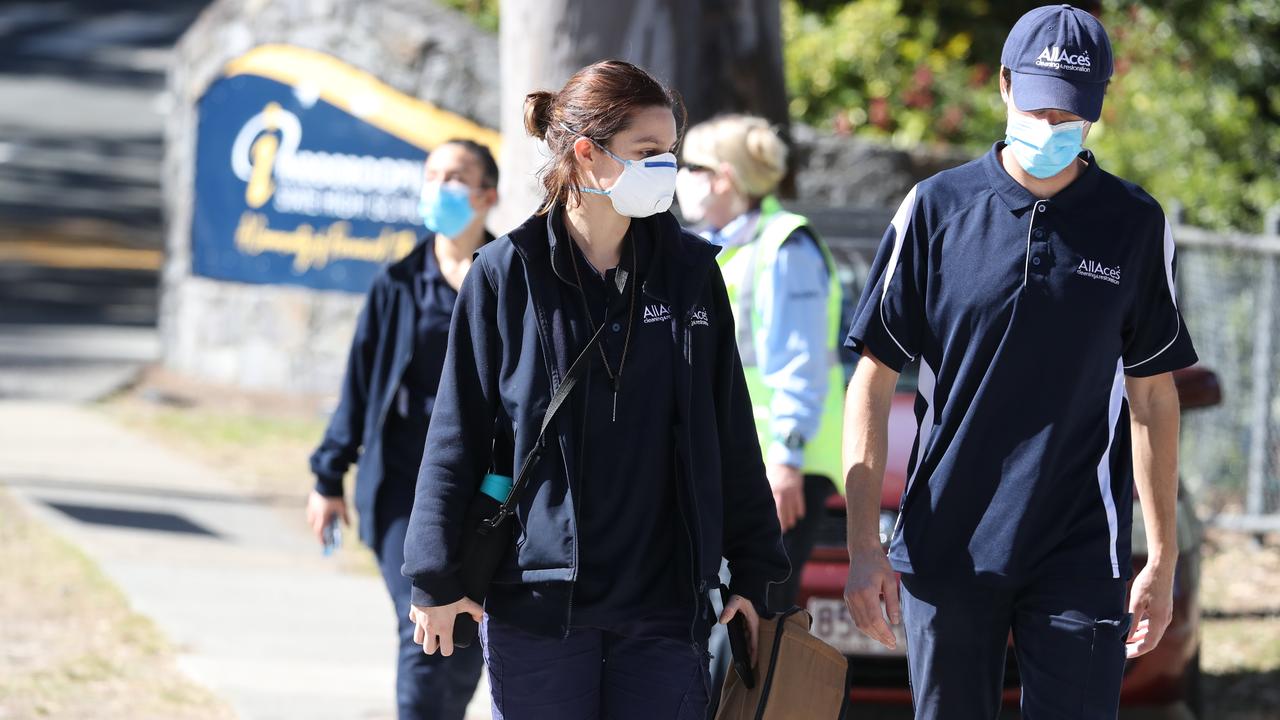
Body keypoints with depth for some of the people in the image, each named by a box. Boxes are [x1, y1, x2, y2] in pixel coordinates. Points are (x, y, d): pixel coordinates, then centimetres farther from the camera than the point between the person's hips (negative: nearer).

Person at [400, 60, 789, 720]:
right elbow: (457, 435, 2)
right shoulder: (507, 274, -1)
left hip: (665, 603, 2)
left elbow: (732, 437, 11)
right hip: (536, 603, -2)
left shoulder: (690, 271, 6)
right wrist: (436, 578, -1)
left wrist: (752, 573, 9)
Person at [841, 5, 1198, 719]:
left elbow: (1153, 400, 9)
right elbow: (874, 384, 3)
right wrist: (864, 546, -3)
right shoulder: (936, 208, 1)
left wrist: (1163, 560, 6)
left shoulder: (1135, 224, 4)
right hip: (946, 553, 0)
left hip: (1082, 559, 0)